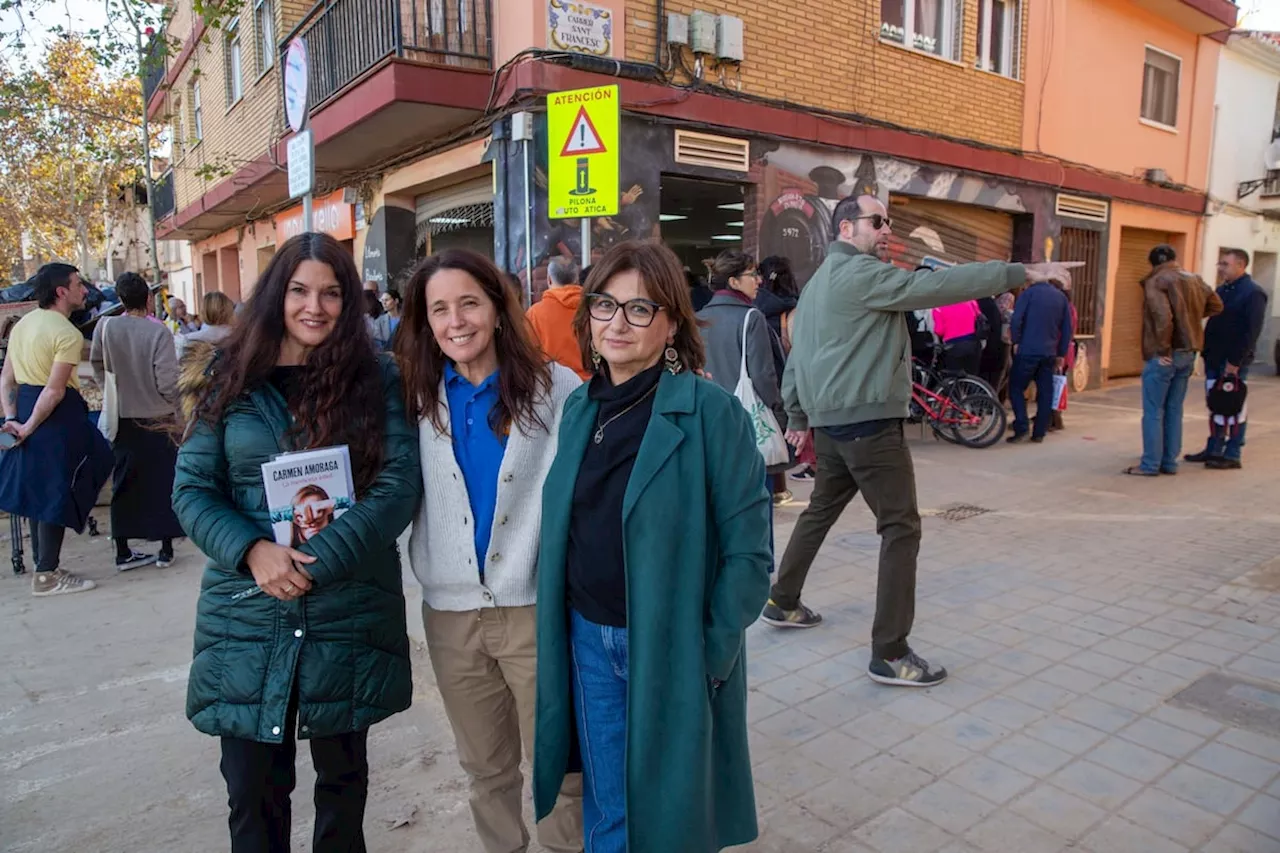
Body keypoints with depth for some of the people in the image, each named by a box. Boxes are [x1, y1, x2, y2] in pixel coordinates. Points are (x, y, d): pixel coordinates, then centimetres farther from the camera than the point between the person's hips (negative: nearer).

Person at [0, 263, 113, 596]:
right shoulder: (68, 334, -16)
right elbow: (55, 390, -22)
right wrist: (29, 427, -14)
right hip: (55, 414, -9)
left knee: (37, 490, 18)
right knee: (56, 493, -1)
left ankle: (43, 567, 28)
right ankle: (47, 575, 6)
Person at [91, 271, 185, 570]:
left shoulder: (105, 326, -5)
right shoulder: (158, 332, -16)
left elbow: (97, 366, 8)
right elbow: (168, 383, -16)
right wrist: (178, 411, 0)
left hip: (122, 419, 3)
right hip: (158, 419, -3)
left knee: (123, 484, 12)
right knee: (162, 484, 7)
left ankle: (123, 552, 18)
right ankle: (165, 550, 12)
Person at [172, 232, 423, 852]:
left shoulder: (376, 379, -1)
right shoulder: (230, 378, 3)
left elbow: (399, 485, -9)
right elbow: (192, 489, 1)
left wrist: (316, 564, -18)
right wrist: (254, 550, -17)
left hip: (351, 614, -1)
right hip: (246, 618, 1)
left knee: (343, 778, 17)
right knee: (253, 790, 13)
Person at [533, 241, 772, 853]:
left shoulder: (710, 411, -14)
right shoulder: (578, 408, 3)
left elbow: (747, 546, -13)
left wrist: (711, 651, -13)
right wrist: (562, 632, 8)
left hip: (670, 648, -4)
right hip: (587, 641, 5)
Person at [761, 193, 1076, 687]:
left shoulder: (820, 280, 18)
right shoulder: (862, 273, -11)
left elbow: (797, 355, 21)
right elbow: (938, 285, -20)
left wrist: (798, 416, 26)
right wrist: (1019, 273, -17)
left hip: (830, 421, 10)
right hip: (868, 422, -10)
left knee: (821, 511, 22)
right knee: (901, 528, -5)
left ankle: (782, 603, 33)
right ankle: (890, 654, -3)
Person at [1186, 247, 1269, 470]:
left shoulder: (1253, 293, -10)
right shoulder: (1222, 290, 15)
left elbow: (1252, 331, -15)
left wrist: (1236, 361, -19)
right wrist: (1207, 352, 10)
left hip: (1234, 362, -8)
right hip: (1214, 359, 8)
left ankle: (1233, 455, 5)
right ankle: (1214, 450, 20)